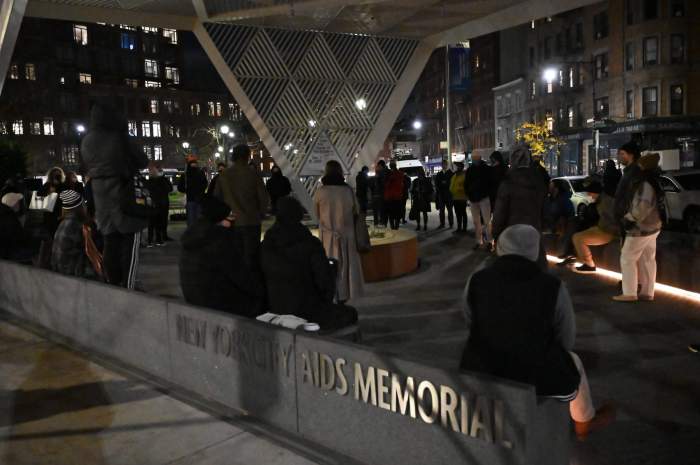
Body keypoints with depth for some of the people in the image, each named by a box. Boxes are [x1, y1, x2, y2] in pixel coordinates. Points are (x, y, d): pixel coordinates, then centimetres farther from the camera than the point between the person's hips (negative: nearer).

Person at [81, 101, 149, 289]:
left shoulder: (87, 142, 4)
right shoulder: (118, 138, -13)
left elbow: (86, 168, 14)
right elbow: (142, 161, -5)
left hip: (100, 196, 6)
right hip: (124, 195, -5)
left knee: (110, 244, 12)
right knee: (129, 245, 1)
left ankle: (113, 286, 17)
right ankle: (128, 288, -2)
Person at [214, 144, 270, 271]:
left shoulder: (223, 175, 0)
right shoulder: (253, 175, -8)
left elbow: (217, 198, 4)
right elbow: (264, 199, -6)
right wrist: (259, 216, 10)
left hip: (231, 223, 3)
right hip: (251, 222, -3)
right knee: (251, 257, 4)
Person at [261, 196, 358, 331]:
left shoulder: (266, 246, -6)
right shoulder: (311, 244, -20)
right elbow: (325, 278, -16)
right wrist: (326, 302, 4)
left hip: (277, 310, 6)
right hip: (307, 312, -6)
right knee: (350, 313, 19)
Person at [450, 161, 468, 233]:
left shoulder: (464, 175, -10)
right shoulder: (454, 175, 14)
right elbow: (451, 185, 20)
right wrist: (451, 192, 10)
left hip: (462, 198, -8)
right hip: (455, 198, 8)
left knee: (463, 214, 0)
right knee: (458, 214, 13)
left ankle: (464, 228, 6)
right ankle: (459, 228, 21)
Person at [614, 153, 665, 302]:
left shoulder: (646, 185, -23)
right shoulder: (654, 183, 10)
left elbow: (643, 207, -31)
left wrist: (628, 218, -18)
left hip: (641, 228, -10)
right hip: (652, 226, 10)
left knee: (627, 259, -2)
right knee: (647, 260, 13)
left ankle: (629, 293, 0)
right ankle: (647, 292, 19)